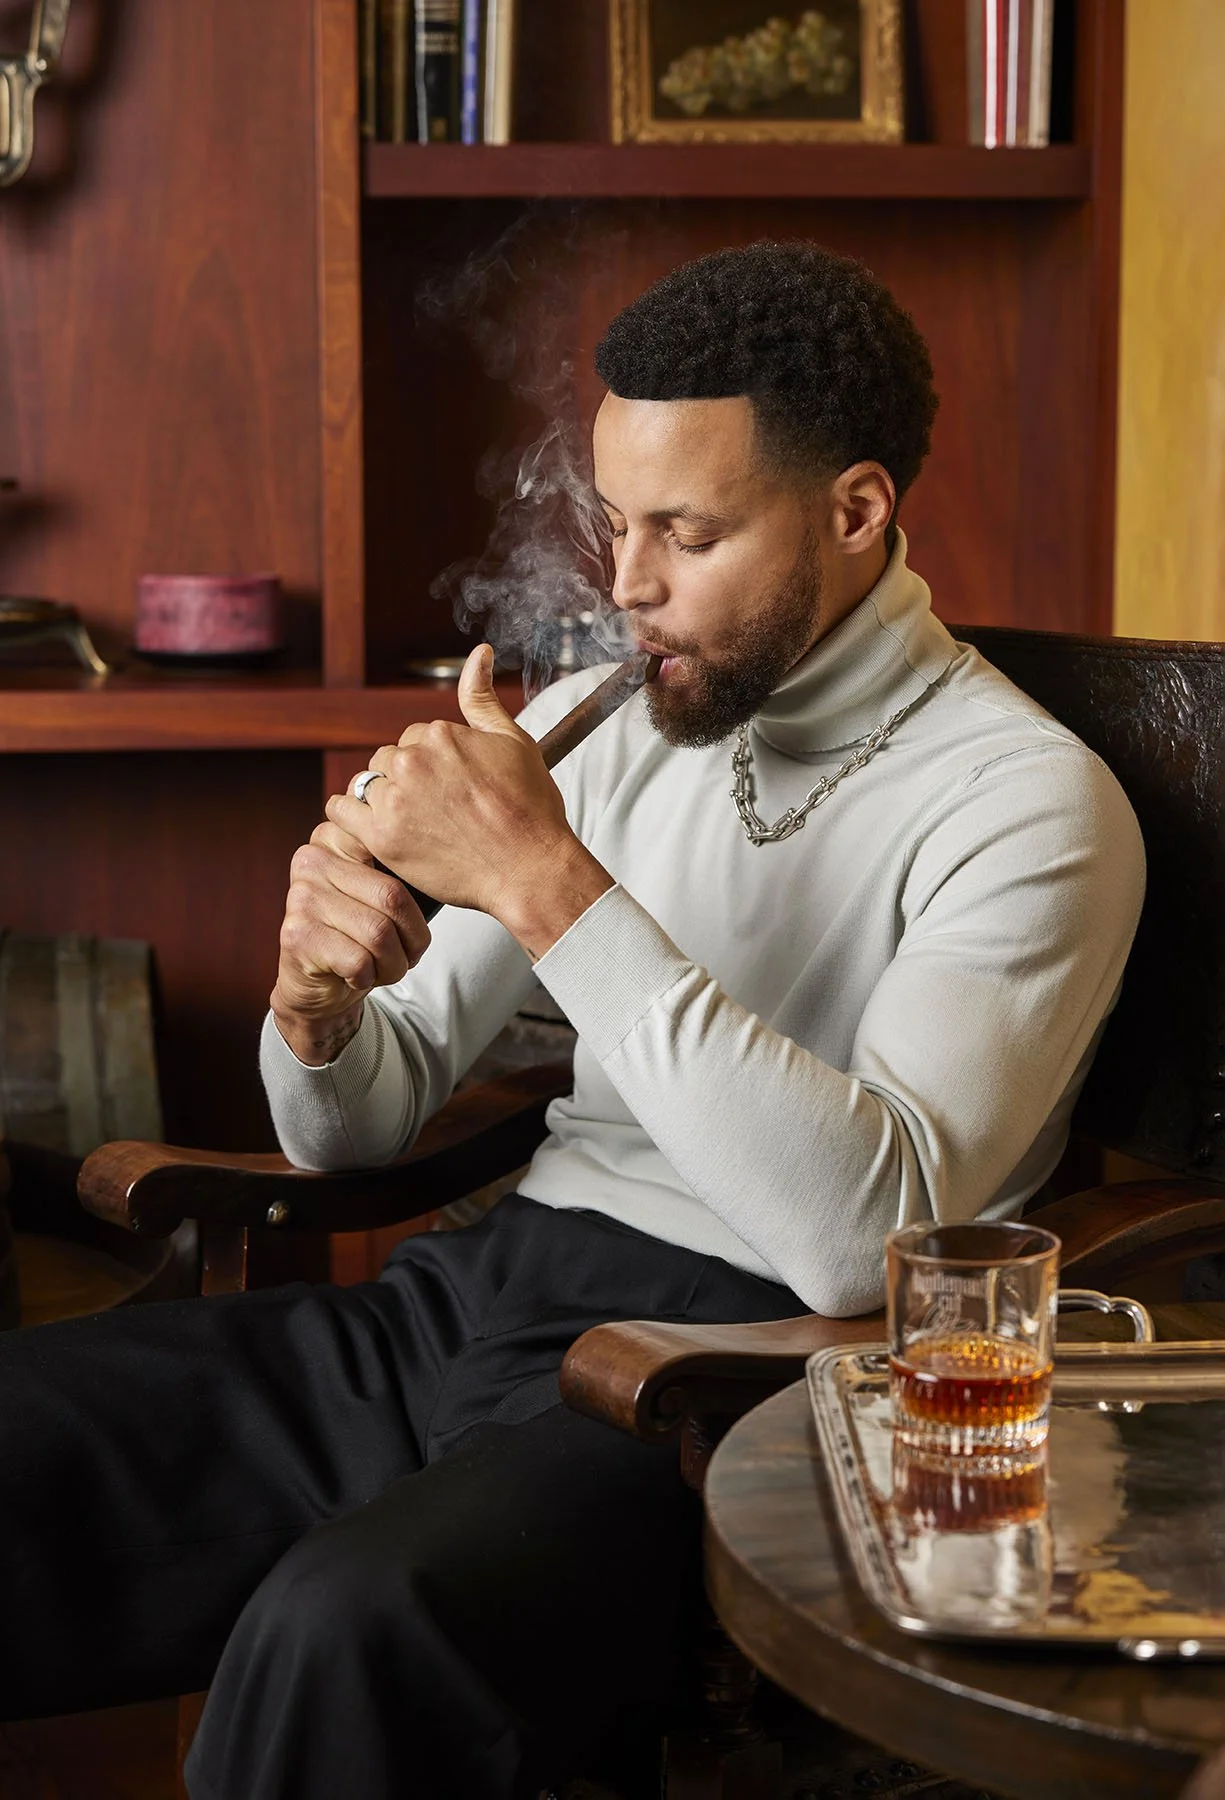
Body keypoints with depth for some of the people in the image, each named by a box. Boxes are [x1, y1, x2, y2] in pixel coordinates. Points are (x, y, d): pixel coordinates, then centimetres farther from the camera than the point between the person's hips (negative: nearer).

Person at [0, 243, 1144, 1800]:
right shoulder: (608, 725, 14)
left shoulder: (1031, 805, -6)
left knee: (349, 1630, -37)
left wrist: (551, 884, -21)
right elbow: (354, 1126, 19)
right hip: (477, 1299, 7)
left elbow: (864, 1236, -22)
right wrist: (319, 995, -7)